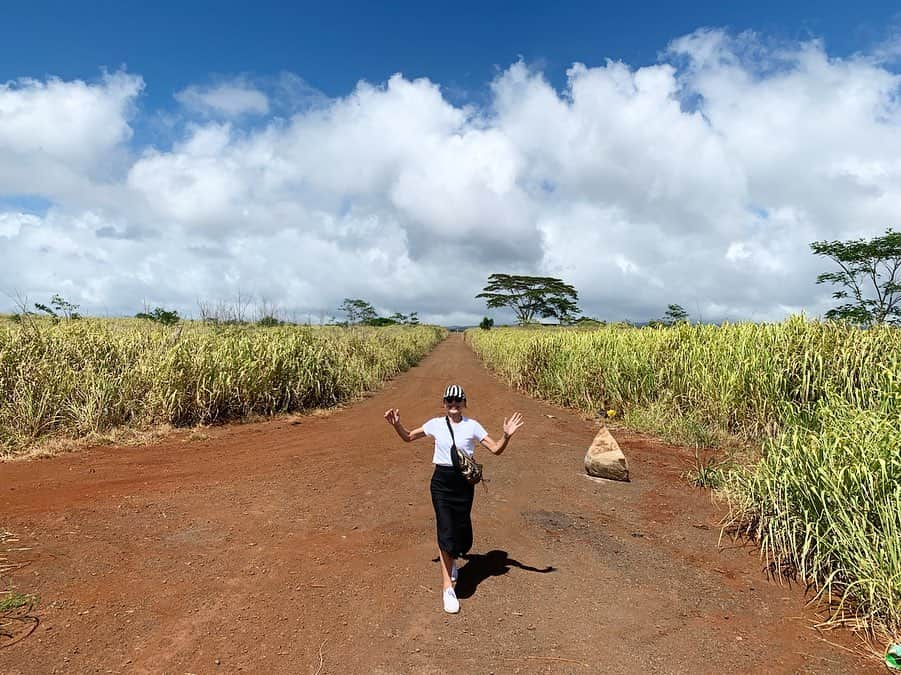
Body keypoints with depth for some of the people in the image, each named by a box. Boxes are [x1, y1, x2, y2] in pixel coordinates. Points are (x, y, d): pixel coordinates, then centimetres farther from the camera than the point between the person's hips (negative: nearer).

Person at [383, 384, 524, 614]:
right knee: (446, 532, -8)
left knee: (462, 533, 10)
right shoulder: (435, 424, 0)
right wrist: (396, 424, -7)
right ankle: (447, 588, 4)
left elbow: (496, 449, -5)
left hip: (464, 482, 1)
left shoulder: (472, 426, -3)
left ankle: (451, 559, 46)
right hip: (441, 482, -1)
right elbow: (408, 437, 11)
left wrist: (507, 435, -24)